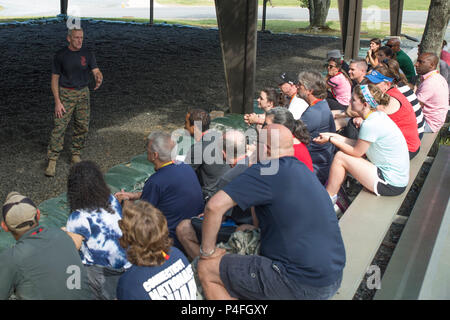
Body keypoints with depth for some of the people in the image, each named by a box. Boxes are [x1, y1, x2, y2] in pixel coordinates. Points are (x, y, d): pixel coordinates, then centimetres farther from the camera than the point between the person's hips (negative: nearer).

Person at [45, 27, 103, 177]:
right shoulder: (60, 55, -4)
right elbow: (55, 79, -2)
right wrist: (57, 102, -10)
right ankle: (52, 160, -2)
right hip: (65, 94, -3)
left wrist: (99, 78, -35)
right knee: (59, 127, -8)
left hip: (83, 93, 3)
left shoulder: (87, 54, 1)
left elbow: (96, 71, -8)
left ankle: (76, 155, 22)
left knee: (82, 126, 4)